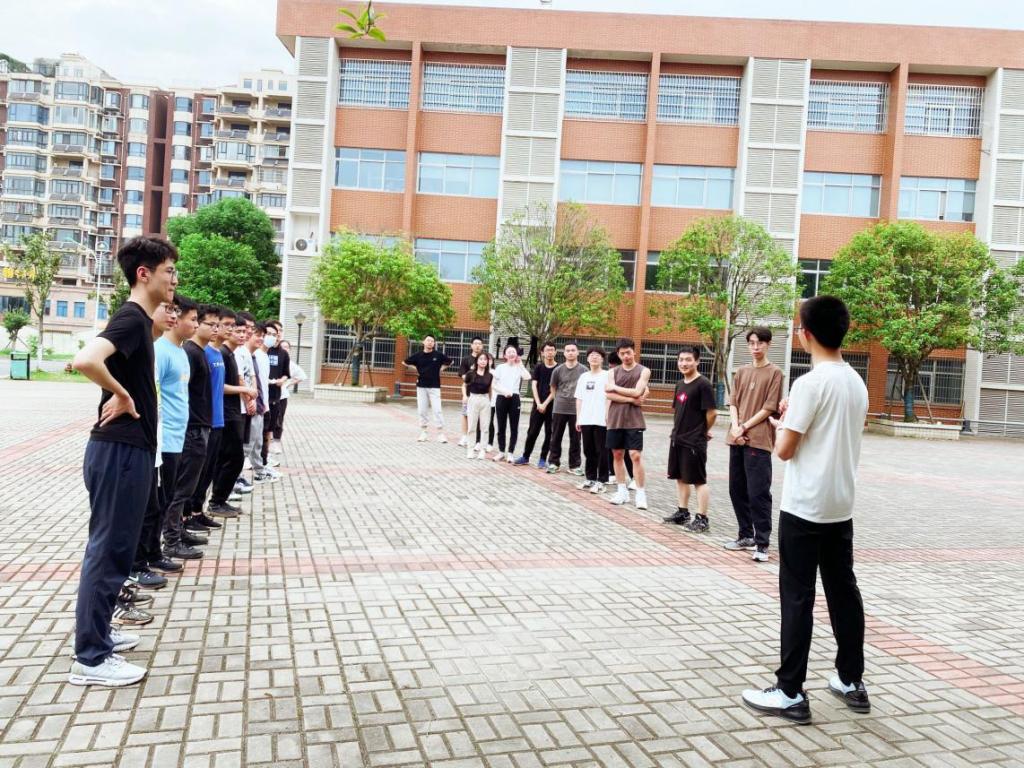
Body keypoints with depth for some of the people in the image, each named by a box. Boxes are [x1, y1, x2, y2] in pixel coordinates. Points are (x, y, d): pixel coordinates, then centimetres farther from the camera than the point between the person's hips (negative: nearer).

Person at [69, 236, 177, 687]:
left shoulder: (139, 320, 13)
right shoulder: (131, 318, -16)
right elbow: (85, 360, -33)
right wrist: (121, 395, -19)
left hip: (130, 449, 10)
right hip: (119, 450, -10)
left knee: (115, 547, 18)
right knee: (108, 548, -2)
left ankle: (97, 632, 32)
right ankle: (91, 658, 8)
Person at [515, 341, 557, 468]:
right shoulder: (538, 367, 5)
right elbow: (534, 385, 1)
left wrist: (545, 404, -11)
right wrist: (538, 403, -9)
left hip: (552, 406, -2)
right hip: (538, 405, 2)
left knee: (549, 434, 2)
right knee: (532, 432, 6)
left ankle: (543, 459, 11)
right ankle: (525, 456, 16)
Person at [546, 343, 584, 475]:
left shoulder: (583, 370, -2)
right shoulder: (558, 370, 2)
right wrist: (561, 399, 10)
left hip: (576, 409, -1)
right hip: (559, 409, 1)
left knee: (575, 439, 5)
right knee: (556, 437, 7)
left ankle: (574, 465, 13)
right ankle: (553, 462, 17)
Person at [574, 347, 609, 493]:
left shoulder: (607, 376, -2)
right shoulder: (584, 377, 15)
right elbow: (579, 399, 15)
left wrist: (608, 415, -15)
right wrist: (578, 418, 11)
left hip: (601, 420, -5)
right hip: (585, 420, 5)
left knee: (601, 451, 0)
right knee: (588, 451, 11)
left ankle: (601, 481, 5)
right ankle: (590, 478, 20)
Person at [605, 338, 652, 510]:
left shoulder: (643, 371, 0)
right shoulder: (614, 372, 8)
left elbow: (637, 392, -14)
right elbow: (609, 395, -5)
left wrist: (615, 387, -5)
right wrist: (631, 399, -13)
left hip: (634, 420, -4)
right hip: (615, 419, 4)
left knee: (636, 455, -8)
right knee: (617, 454, 7)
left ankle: (641, 494, -3)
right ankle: (622, 491, 17)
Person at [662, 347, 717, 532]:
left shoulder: (703, 384, -14)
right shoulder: (680, 384, 11)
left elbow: (712, 413, -16)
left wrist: (703, 431, -2)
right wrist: (677, 430, 12)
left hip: (694, 441, -8)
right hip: (677, 439, 8)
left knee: (699, 480, -1)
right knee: (680, 477, 15)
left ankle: (702, 519, 5)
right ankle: (683, 512, 27)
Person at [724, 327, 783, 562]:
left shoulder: (774, 373, -1)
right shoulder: (741, 372, 16)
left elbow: (769, 408, -6)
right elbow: (733, 402, 11)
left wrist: (745, 427, -11)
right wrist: (735, 427, -6)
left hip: (759, 440, -6)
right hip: (737, 439, 6)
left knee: (758, 493, -7)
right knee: (737, 489, 10)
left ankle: (762, 543, -2)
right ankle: (746, 535, 23)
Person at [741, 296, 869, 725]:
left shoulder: (809, 383, -17)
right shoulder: (857, 383, 8)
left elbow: (785, 450, -15)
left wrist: (781, 421, 3)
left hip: (805, 508, -8)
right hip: (841, 506, 8)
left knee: (797, 597, -1)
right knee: (843, 592, 16)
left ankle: (790, 693, 6)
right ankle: (852, 683, 27)